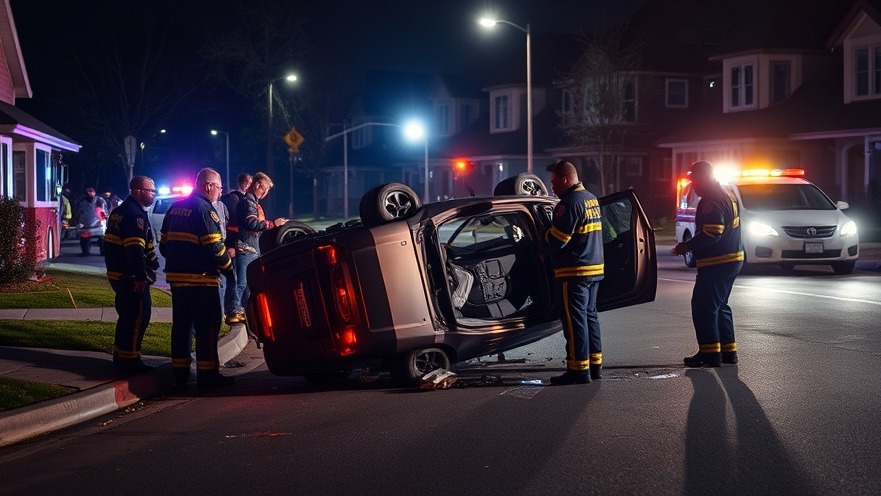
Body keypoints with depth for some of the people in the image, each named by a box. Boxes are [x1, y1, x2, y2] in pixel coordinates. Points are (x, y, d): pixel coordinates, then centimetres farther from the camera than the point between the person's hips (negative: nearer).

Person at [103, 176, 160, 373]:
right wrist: (141, 277, -25)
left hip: (117, 273, 10)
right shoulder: (135, 215, -18)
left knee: (127, 314, 19)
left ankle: (120, 354, 27)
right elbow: (135, 249, -25)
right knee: (139, 315, -4)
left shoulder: (120, 211, 15)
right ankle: (130, 358, -2)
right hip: (131, 276, -10)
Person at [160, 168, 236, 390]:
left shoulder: (175, 208, 13)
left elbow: (164, 244, 17)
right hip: (201, 279, -8)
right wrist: (229, 269, -5)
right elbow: (214, 248, -18)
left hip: (176, 277, 8)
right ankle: (207, 374, 1)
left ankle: (180, 374, 15)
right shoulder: (205, 210, -13)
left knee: (181, 325, 12)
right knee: (207, 326, -1)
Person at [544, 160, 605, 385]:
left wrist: (544, 237, 3)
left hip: (574, 272, -10)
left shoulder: (570, 203, -17)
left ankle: (579, 369, -5)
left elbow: (556, 240, -19)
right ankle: (594, 364, 20)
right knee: (590, 316, 16)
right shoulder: (592, 199, 14)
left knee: (574, 320, -5)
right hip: (595, 268, 10)